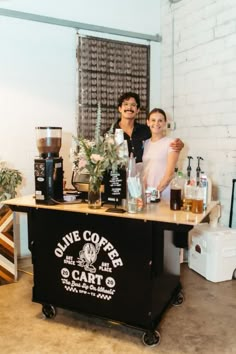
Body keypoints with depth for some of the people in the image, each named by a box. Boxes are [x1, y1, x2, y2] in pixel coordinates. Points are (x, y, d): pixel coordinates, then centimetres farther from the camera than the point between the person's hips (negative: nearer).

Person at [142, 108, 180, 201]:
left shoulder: (171, 143, -3)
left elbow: (170, 173, -9)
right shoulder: (144, 143, 10)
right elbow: (142, 170, 9)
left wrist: (157, 191, -16)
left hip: (164, 194, -3)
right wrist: (143, 190, -5)